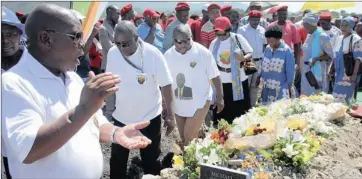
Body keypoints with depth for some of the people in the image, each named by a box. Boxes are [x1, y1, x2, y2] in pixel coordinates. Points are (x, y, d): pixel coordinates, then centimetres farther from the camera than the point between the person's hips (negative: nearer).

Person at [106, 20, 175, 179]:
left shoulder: (153, 54, -19)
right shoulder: (112, 53, -9)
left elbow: (165, 85, -13)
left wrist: (170, 114, -12)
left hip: (149, 117, -3)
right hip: (121, 116, 3)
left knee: (151, 160, 15)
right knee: (117, 159, 20)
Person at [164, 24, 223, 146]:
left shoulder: (203, 53, -15)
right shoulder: (168, 55, -5)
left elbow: (215, 76, -7)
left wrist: (219, 98, -3)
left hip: (199, 103, -4)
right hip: (178, 105, 4)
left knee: (189, 137, -5)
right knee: (183, 139, 17)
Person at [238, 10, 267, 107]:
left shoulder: (262, 30, 7)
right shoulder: (242, 30, -7)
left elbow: (264, 45, 15)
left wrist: (263, 59, 10)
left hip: (259, 61, 5)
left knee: (255, 85, 12)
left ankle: (253, 105, 22)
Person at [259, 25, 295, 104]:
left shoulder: (286, 51, -11)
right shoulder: (267, 48, 3)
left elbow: (290, 71, -7)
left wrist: (289, 87, -5)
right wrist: (260, 77, 14)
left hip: (281, 88, -5)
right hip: (267, 87, 5)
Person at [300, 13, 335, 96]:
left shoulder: (322, 36, -13)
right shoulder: (309, 36, 10)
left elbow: (330, 55, -11)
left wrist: (316, 59, -23)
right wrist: (300, 65, 13)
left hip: (317, 72, -8)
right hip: (307, 72, 8)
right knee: (306, 97, 11)